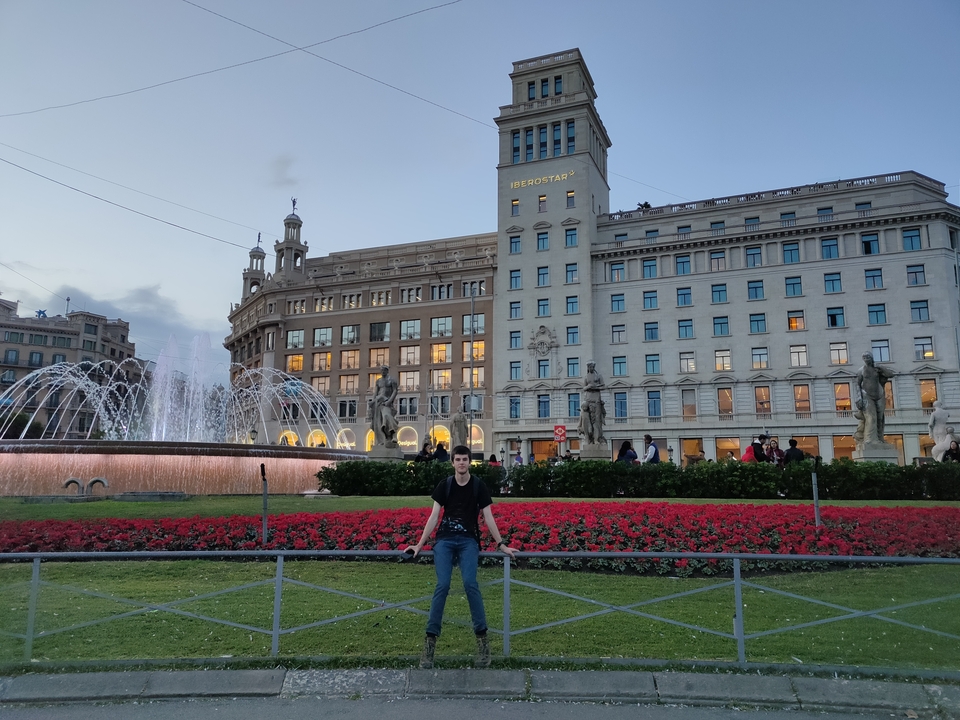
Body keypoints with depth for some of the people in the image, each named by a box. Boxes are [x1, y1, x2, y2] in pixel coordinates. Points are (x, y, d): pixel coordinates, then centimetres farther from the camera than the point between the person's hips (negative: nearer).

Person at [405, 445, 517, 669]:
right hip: (444, 540, 1)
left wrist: (501, 544, 3)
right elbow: (434, 516, 7)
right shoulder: (445, 485, 6)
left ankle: (482, 638, -10)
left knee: (470, 584, -20)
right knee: (442, 585, -15)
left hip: (468, 541, -1)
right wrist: (419, 545, 3)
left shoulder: (478, 486, 5)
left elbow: (488, 517, 6)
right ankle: (430, 640, -8)